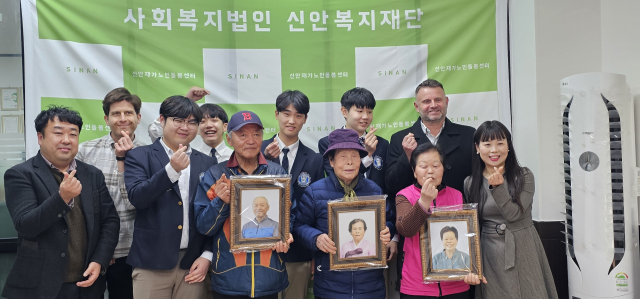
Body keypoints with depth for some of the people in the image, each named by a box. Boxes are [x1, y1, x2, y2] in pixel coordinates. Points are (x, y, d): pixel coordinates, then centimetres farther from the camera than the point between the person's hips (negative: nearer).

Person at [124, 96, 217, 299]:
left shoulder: (207, 164, 8)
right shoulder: (139, 156, 2)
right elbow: (137, 198, -12)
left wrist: (207, 255, 1)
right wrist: (171, 169, -22)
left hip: (193, 263, 2)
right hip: (152, 263, -2)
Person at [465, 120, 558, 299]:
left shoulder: (524, 176, -4)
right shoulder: (470, 184, 2)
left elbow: (514, 214, -13)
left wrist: (497, 186, -26)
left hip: (523, 251, -1)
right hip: (490, 255, 2)